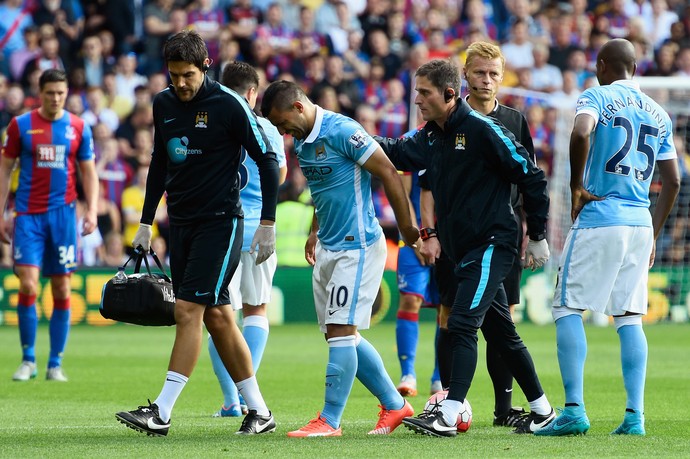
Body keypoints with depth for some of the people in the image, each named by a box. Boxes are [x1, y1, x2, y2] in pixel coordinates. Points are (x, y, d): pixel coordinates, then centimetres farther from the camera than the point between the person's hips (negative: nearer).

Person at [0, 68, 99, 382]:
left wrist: (92, 211, -3)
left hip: (63, 215, 1)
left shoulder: (78, 128, 6)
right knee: (27, 286, -11)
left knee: (62, 290, 1)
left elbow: (89, 171, 10)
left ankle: (55, 365, 9)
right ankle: (28, 360, 2)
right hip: (29, 215, -1)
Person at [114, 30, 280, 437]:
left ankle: (162, 412, -15)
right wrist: (146, 223, 17)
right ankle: (259, 411, 14)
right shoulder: (164, 103, 8)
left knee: (189, 310, -13)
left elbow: (267, 160, -8)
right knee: (217, 316, 7)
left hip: (220, 221, -7)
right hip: (181, 221, 7)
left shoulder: (229, 104, -12)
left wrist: (268, 224, -10)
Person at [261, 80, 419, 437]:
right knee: (344, 336, 10)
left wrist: (406, 227, -14)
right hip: (328, 248, 10)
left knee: (340, 331, -10)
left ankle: (330, 420, -6)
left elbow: (388, 173, -17)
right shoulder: (302, 142, 11)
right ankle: (394, 405, 20)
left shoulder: (341, 131, -17)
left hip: (357, 247, -10)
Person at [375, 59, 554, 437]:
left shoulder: (483, 130, -14)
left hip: (492, 245, -9)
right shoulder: (430, 137, 10)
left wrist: (537, 237, -7)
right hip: (461, 249, 9)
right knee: (502, 333, 16)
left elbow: (532, 177, -10)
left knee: (462, 324, -18)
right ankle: (541, 410, 27)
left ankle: (448, 416, -23)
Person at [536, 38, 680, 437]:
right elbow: (673, 181, 15)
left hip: (598, 220, -5)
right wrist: (654, 235, 22)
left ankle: (575, 410, -9)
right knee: (629, 317, 9)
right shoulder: (659, 114, 15)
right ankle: (635, 415, 2)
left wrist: (577, 187, -12)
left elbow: (581, 133, -24)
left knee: (568, 309, 0)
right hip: (640, 224, 5)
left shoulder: (597, 97, -2)